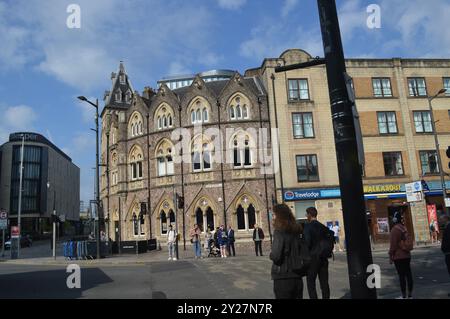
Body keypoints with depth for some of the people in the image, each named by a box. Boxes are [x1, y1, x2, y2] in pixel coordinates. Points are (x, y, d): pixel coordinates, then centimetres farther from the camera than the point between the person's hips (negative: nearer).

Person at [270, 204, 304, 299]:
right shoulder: (297, 230, 5)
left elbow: (276, 256, -22)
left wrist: (271, 255, -3)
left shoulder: (279, 232, -15)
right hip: (297, 277, 6)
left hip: (282, 278, -6)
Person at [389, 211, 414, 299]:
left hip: (398, 257, -8)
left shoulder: (395, 229, -14)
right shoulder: (404, 228, 11)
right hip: (407, 255, 8)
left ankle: (404, 296, 1)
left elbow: (393, 244, -16)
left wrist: (390, 256, -9)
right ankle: (410, 295, 16)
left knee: (401, 276, -4)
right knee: (408, 274, 9)